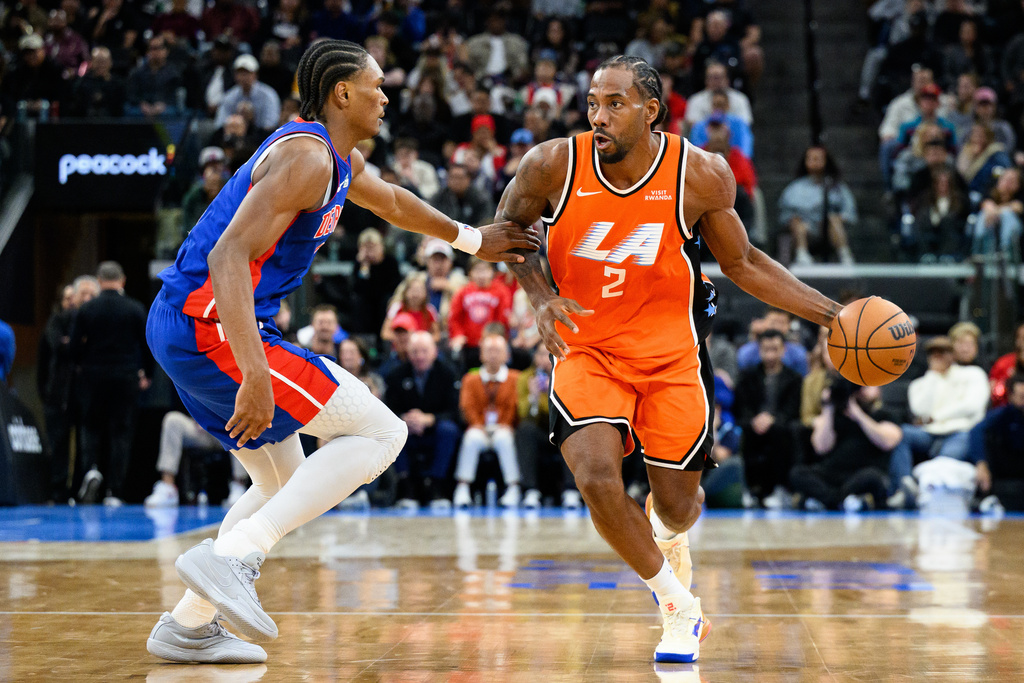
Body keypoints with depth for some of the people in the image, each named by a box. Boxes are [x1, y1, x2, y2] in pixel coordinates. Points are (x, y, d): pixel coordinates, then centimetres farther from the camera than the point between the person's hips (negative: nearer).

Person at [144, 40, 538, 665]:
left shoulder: (339, 157, 16)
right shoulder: (305, 157, -16)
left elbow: (390, 200, 39)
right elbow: (229, 256, -26)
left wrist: (472, 239, 45)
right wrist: (256, 376, -33)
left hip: (179, 327, 11)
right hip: (209, 325, -11)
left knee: (284, 484, 22)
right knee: (381, 433, -8)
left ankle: (188, 627, 19)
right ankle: (231, 555, -16)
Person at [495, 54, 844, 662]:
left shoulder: (702, 175, -14)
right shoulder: (553, 165, -14)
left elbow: (743, 263, 1)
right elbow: (510, 229, 6)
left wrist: (833, 315, -4)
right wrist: (541, 297, -12)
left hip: (672, 355, 1)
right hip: (587, 350, 0)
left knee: (678, 507, 8)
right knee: (597, 479, -23)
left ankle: (666, 539, 52)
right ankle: (680, 606, 3)